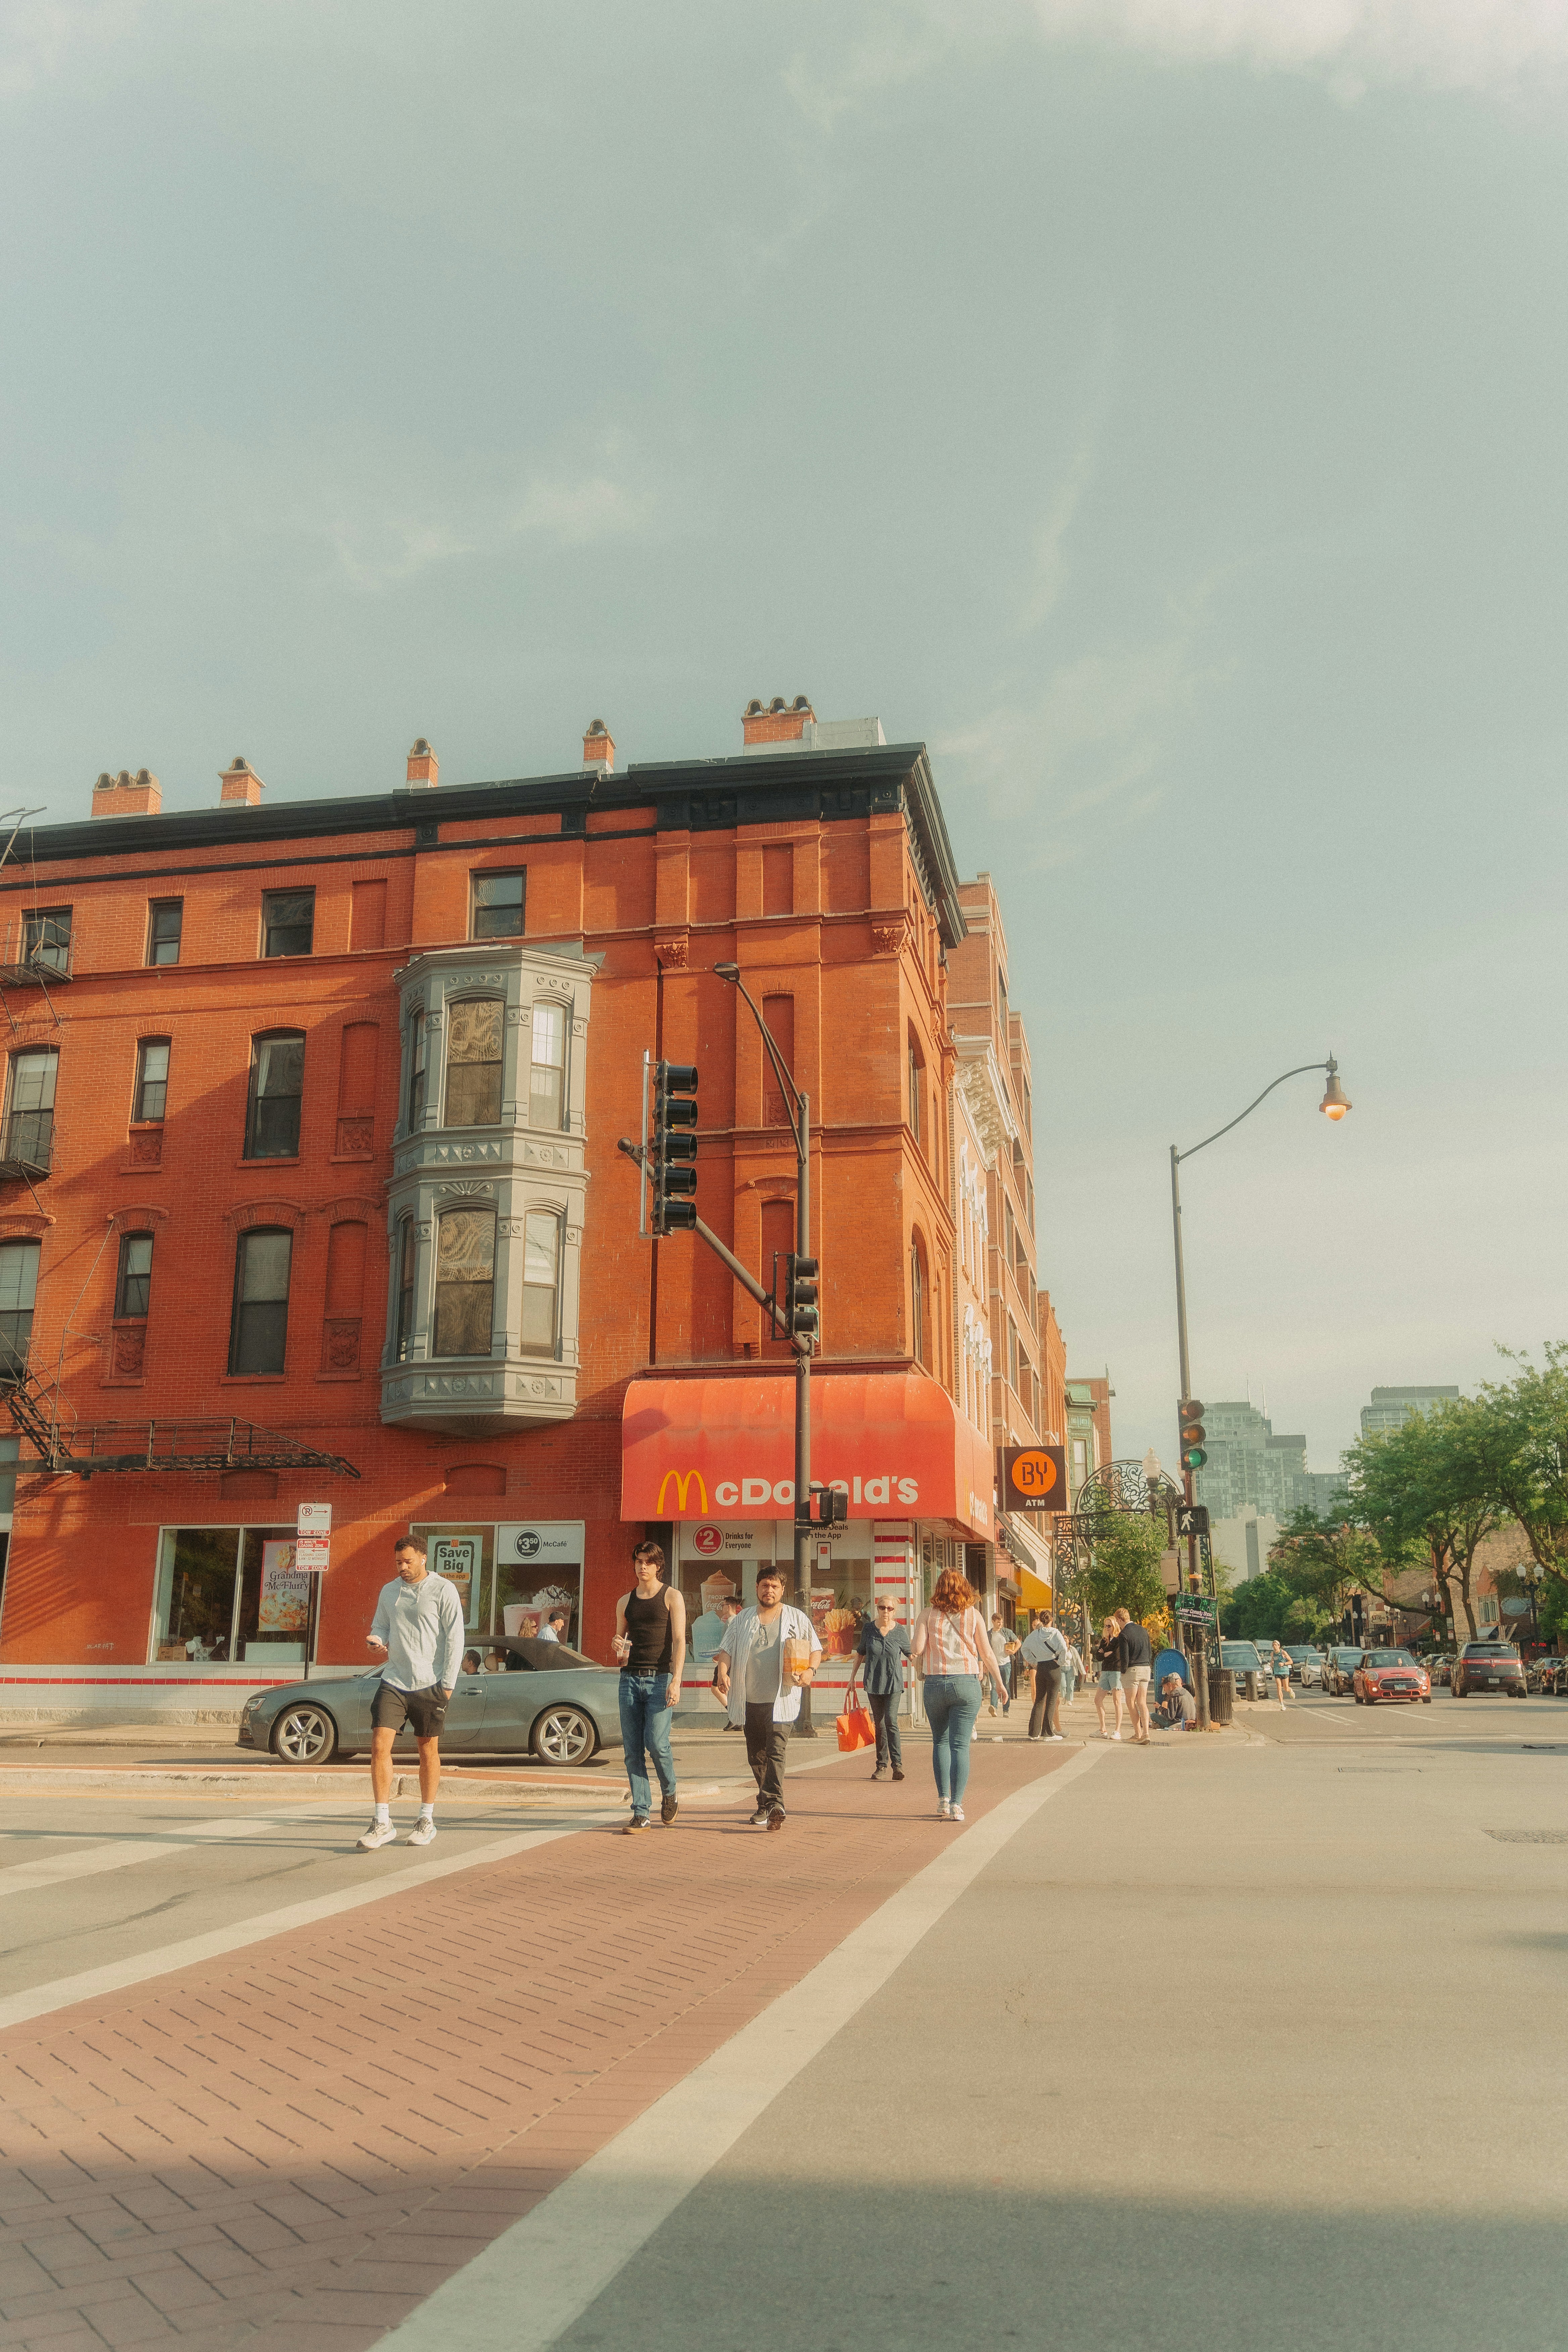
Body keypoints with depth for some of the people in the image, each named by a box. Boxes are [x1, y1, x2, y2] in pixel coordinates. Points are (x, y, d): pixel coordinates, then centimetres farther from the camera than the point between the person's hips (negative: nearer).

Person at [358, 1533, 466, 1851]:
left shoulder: (443, 1590, -4)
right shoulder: (389, 1591, 11)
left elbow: (455, 1638, -5)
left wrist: (447, 1683, -9)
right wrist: (377, 1641, -3)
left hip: (429, 1684, -3)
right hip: (393, 1681, 3)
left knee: (429, 1750, 6)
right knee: (380, 1745, -10)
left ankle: (427, 1820, 20)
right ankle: (382, 1823, -4)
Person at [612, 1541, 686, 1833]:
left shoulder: (672, 1597, 4)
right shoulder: (625, 1602, 17)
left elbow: (679, 1641, -5)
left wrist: (676, 1681, -16)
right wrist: (617, 1648, -1)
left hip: (659, 1677, -4)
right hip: (630, 1677, 4)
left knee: (656, 1743, -14)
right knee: (632, 1749, -1)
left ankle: (670, 1794, 13)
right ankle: (642, 1814, 4)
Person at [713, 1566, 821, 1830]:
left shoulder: (797, 1619, 8)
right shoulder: (743, 1619, 14)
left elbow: (815, 1649, 10)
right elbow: (727, 1649, 10)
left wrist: (810, 1671, -9)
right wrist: (722, 1672, -9)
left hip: (781, 1700, -4)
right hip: (750, 1700, 4)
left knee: (775, 1751, -16)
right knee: (756, 1756, 9)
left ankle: (774, 1805, -22)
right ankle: (766, 1806, 21)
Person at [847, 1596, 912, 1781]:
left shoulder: (900, 1632, -3)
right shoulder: (868, 1629, 1)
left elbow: (911, 1654, 10)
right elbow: (860, 1654, 13)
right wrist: (853, 1677, 15)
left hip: (894, 1684, -2)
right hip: (874, 1684, 2)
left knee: (891, 1721, -15)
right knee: (879, 1724, 7)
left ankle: (897, 1764, -16)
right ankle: (882, 1766, 15)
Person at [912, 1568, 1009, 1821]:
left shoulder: (928, 1614, 0)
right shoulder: (973, 1614, 3)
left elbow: (918, 1648, -10)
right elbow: (987, 1653, 3)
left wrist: (918, 1666, 12)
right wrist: (999, 1683, 15)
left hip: (935, 1684, 1)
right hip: (966, 1684, 0)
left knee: (940, 1742, 16)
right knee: (960, 1745, 1)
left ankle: (943, 1800, 14)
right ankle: (956, 1805, -4)